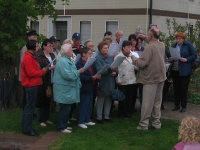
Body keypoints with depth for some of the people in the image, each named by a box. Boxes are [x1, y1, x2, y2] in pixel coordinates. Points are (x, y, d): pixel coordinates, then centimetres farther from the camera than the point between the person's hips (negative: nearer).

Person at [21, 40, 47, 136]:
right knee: (30, 107, -6)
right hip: (31, 85, -11)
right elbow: (31, 72, -23)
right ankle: (28, 129, 0)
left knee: (28, 107, 14)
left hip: (32, 85, 11)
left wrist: (41, 71, 3)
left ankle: (25, 128, 21)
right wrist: (42, 71, -12)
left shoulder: (30, 57, 16)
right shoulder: (28, 58, -17)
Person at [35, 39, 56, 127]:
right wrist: (50, 68, -18)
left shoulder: (52, 55, 13)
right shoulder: (39, 56, -10)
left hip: (51, 82, 7)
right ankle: (40, 120, 9)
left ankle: (46, 118, 24)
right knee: (42, 101, -1)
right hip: (43, 83, -7)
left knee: (48, 101, 13)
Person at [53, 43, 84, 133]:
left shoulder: (67, 60, 16)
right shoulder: (62, 61, -19)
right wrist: (79, 71, -16)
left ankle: (64, 125, 24)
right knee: (65, 108, -5)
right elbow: (68, 75, -25)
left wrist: (78, 71, 11)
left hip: (67, 89, 11)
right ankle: (62, 127, 3)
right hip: (64, 89, -11)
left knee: (66, 108, 15)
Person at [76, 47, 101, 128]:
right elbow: (81, 77, -23)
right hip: (84, 88, -9)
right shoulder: (79, 64, -17)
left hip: (90, 87, 9)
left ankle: (87, 120, 27)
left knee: (89, 105, 15)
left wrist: (97, 76, -3)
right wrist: (92, 77, -24)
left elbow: (94, 72, 18)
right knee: (83, 105, 0)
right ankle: (81, 122, 10)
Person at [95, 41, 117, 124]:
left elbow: (115, 69, 13)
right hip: (102, 83, -7)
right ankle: (99, 117, 9)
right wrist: (110, 69, -31)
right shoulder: (98, 58, -11)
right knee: (100, 100, 1)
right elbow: (100, 70, -22)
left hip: (110, 83, 7)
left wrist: (115, 72, -9)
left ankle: (107, 116, 23)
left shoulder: (110, 58, 10)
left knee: (109, 100, 13)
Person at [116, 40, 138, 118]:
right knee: (122, 98, 5)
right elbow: (116, 69, -9)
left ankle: (128, 112, 22)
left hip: (132, 81, 5)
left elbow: (135, 67, 12)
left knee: (130, 98, 10)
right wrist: (118, 80, -13)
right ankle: (121, 113, 15)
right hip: (123, 82, -5)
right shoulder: (118, 57, -6)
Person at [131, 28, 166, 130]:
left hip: (151, 77, -7)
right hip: (161, 76, 7)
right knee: (157, 102, 13)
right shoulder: (162, 45, 6)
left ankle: (144, 124, 6)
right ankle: (156, 123, 19)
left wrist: (134, 58, -2)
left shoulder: (150, 47, -19)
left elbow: (142, 63, -20)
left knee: (147, 102, 0)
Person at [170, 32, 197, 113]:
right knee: (176, 88, 9)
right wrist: (171, 59, -1)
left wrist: (186, 60, -18)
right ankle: (177, 105, 20)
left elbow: (194, 55, -5)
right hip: (175, 70, 5)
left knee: (184, 89, 0)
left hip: (184, 71, -5)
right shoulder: (174, 46, 11)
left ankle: (183, 106, 10)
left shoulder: (188, 45, -5)